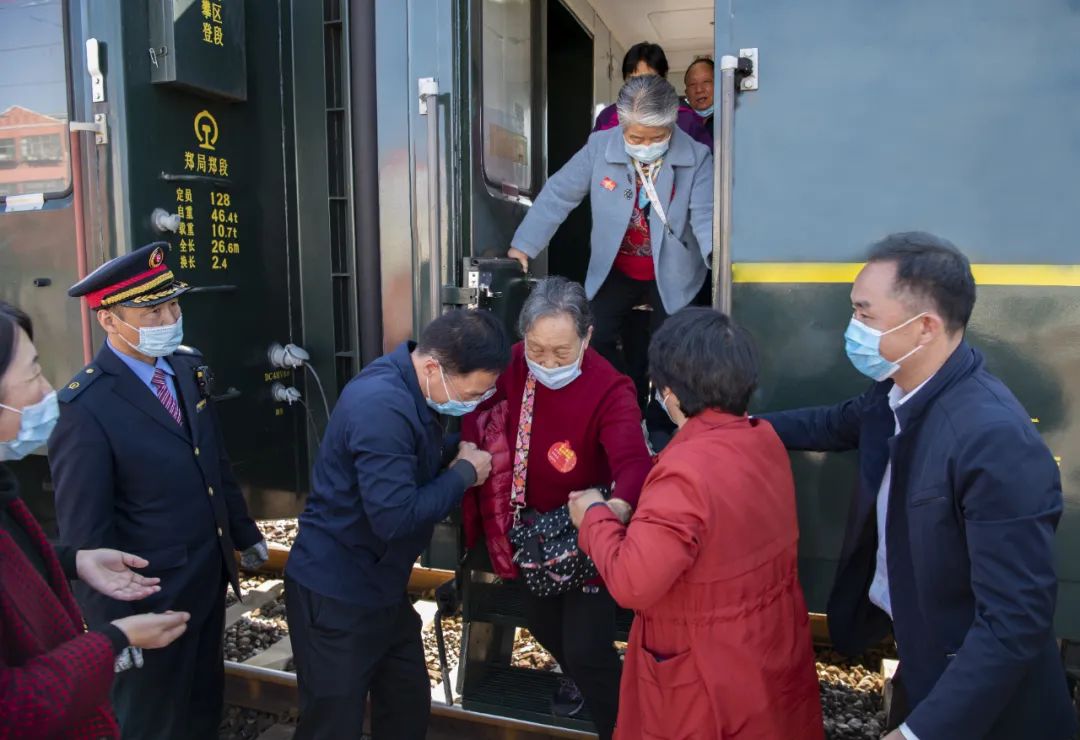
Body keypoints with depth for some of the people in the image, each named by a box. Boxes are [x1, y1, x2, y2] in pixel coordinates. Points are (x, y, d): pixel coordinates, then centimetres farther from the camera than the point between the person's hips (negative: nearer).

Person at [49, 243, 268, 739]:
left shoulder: (187, 366, 0)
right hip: (150, 600, -6)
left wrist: (244, 533, 17)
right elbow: (85, 531, -20)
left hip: (209, 578, 7)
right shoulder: (84, 406, -23)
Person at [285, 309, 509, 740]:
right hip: (336, 594, -9)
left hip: (381, 588, 9)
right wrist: (464, 473, -19)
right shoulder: (383, 405, -29)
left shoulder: (412, 390, 1)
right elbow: (395, 518, -31)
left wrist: (456, 456, -3)